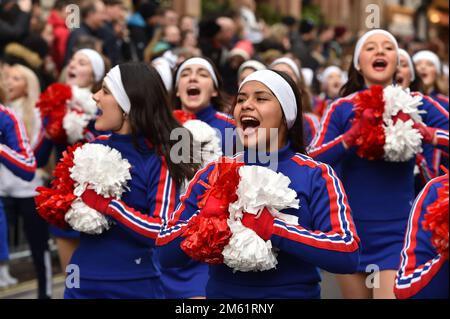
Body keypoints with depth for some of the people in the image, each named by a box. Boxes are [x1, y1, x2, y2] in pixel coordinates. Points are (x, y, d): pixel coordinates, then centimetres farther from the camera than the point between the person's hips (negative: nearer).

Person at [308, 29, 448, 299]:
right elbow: (310, 163, -11)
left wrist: (427, 133, -25)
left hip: (398, 235, -2)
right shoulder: (341, 109, -1)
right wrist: (352, 135, -24)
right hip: (349, 233, 2)